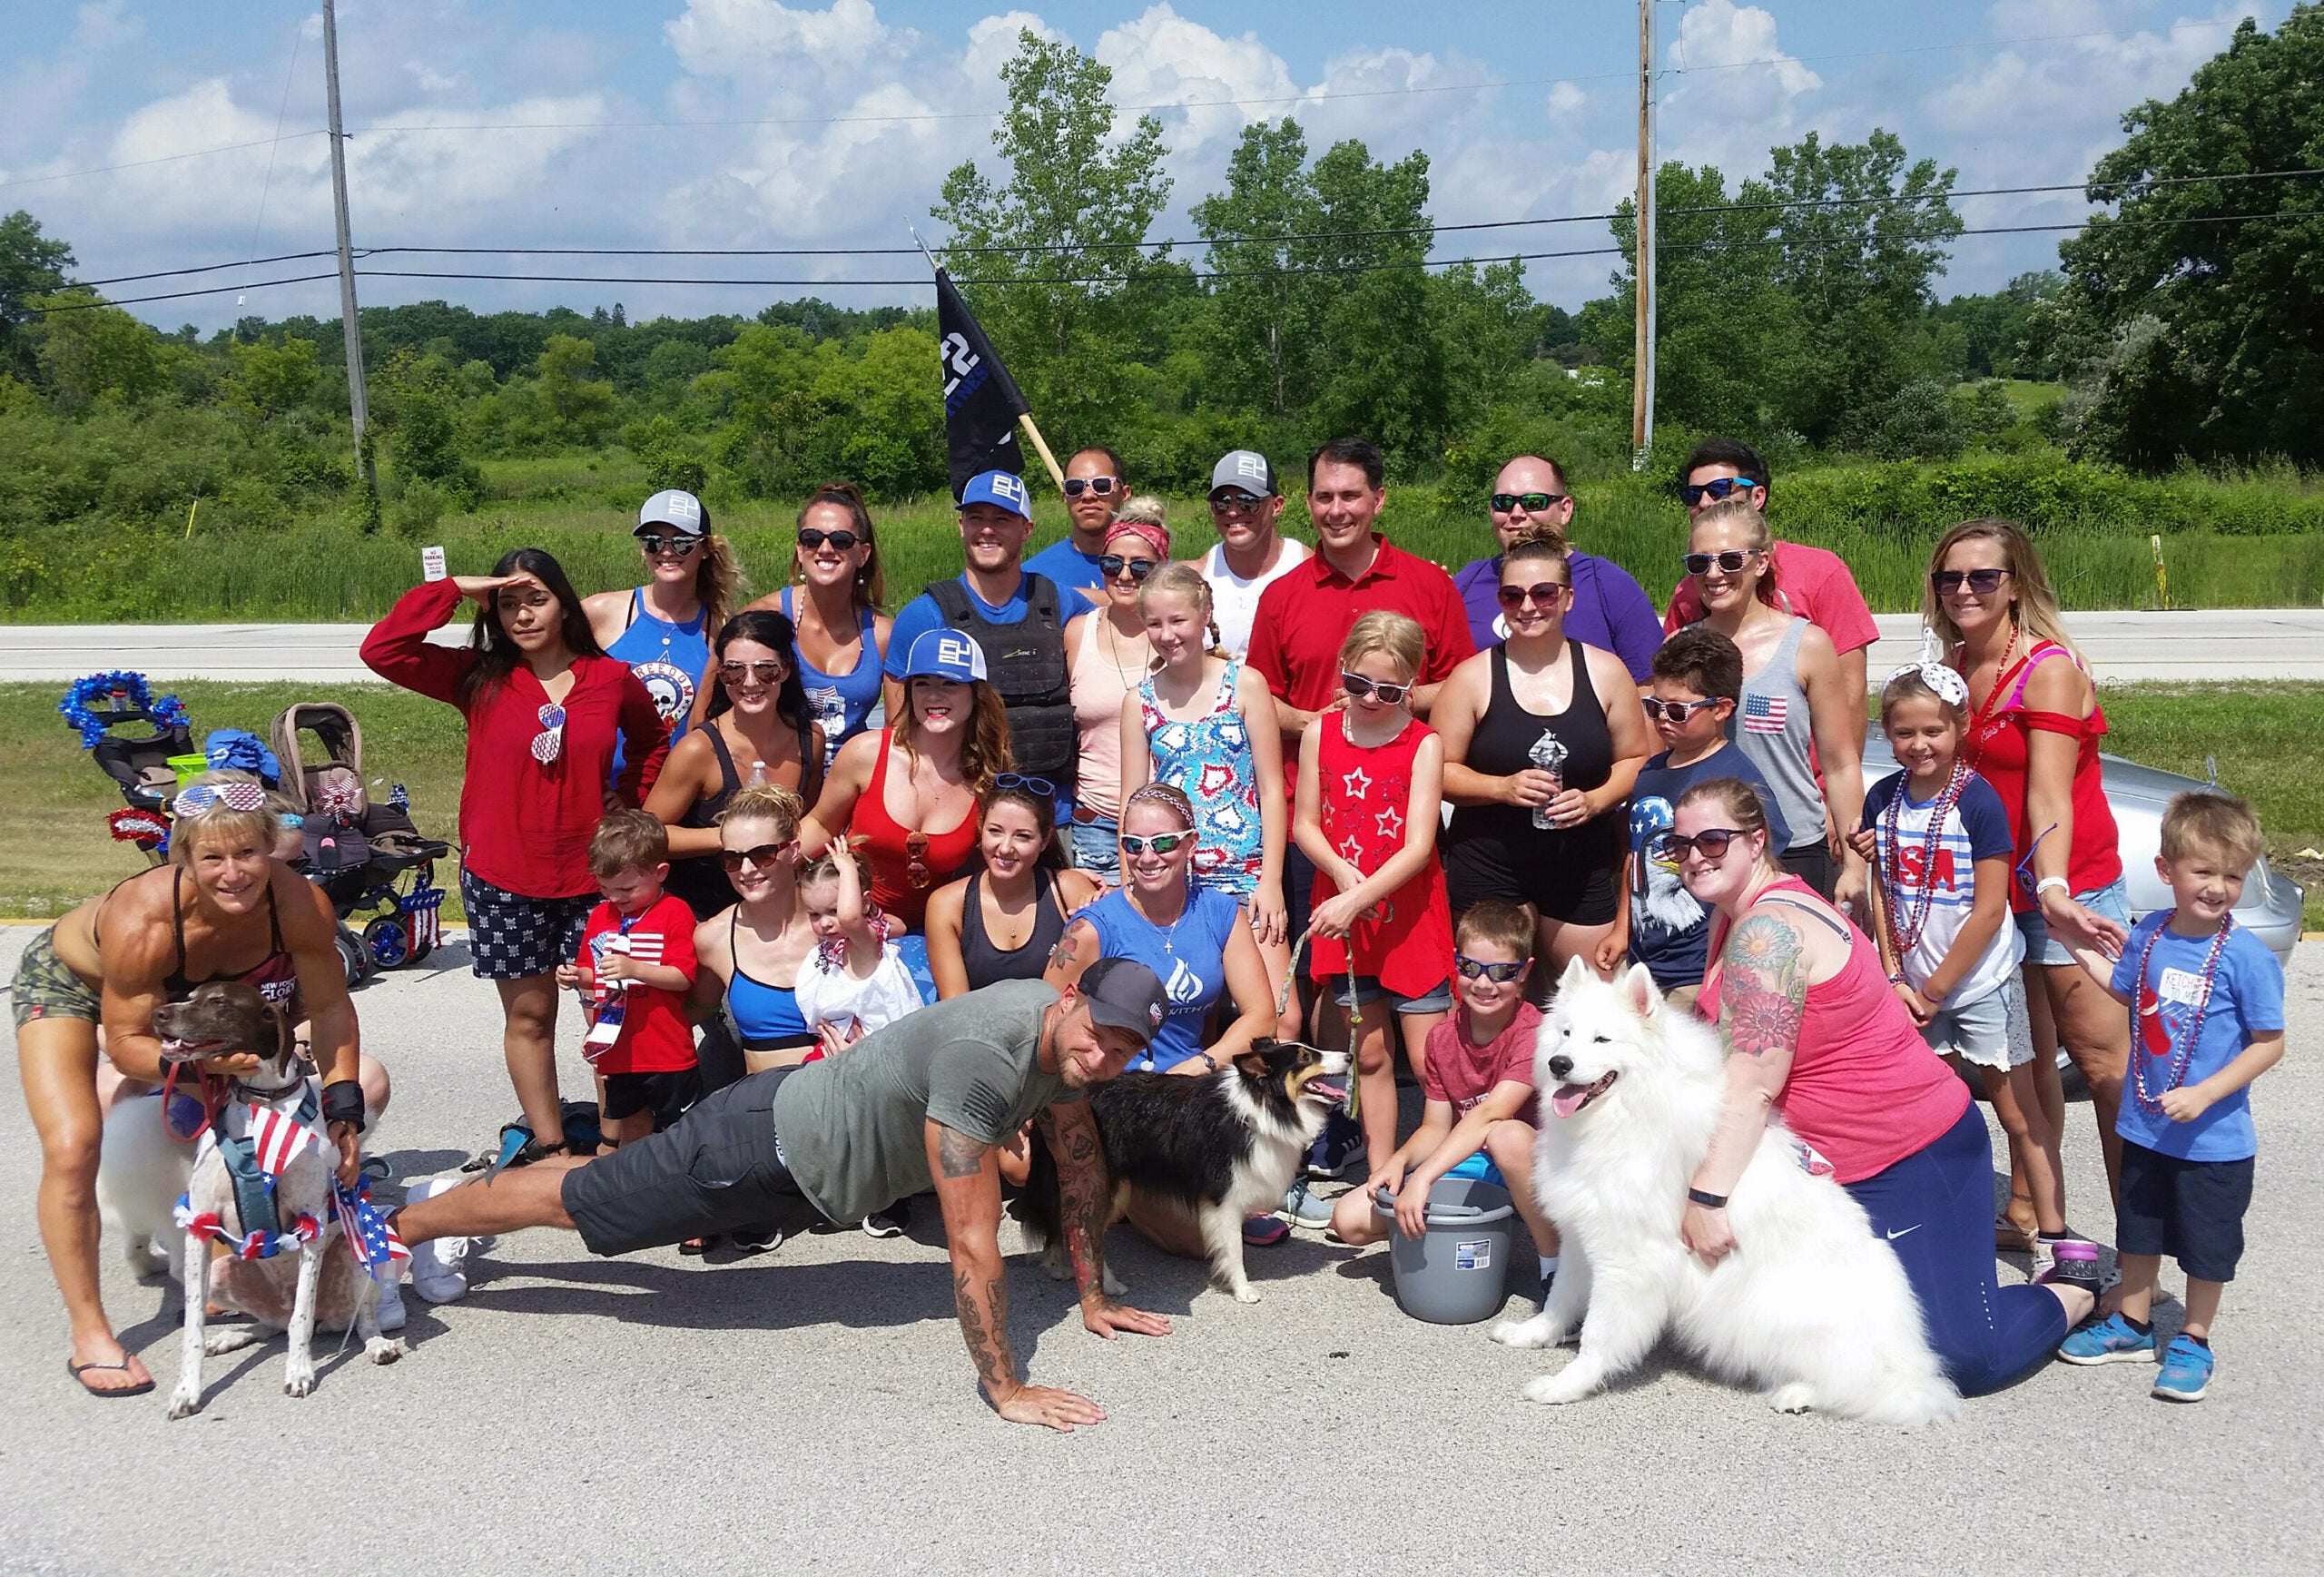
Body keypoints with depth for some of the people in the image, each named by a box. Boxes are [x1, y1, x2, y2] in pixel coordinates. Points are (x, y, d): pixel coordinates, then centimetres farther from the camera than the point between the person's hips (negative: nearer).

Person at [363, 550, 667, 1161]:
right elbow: (381, 649, -12)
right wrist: (454, 589, -11)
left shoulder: (613, 678, 1)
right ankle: (547, 1143, 18)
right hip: (502, 880, 0)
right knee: (529, 1014, 8)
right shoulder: (479, 678, -1)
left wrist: (630, 798, 7)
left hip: (590, 874, 1)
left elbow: (653, 741, 21)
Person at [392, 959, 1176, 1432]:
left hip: (801, 1121, 8)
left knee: (614, 1182, 28)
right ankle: (398, 1228, 33)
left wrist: (1094, 1297, 6)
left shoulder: (1065, 1033, -12)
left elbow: (1079, 1165, 4)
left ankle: (455, 1212, 51)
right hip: (767, 1144, -8)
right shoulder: (984, 1056, -40)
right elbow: (972, 1244, -38)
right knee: (570, 1199, 11)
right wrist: (1005, 1390, -33)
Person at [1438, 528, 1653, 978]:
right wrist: (1503, 787, -17)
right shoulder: (1472, 678, -1)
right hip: (1487, 869, -2)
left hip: (1583, 868, 2)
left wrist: (1595, 800, -10)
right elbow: (1440, 771, -2)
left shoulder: (1606, 672, 4)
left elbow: (1636, 760, 8)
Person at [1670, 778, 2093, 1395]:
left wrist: (1707, 1197, -29)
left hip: (1917, 1157, -10)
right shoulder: (1743, 915, 10)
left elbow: (1753, 1086, -26)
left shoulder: (1766, 930, -21)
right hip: (1837, 1164, 10)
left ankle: (2074, 1292, 18)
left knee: (1960, 1360, -13)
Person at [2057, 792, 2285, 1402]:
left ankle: (2193, 1341, 29)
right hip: (2145, 1126, 5)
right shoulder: (2149, 935, -5)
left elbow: (2269, 1043, -16)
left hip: (2214, 1139, -5)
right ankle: (2132, 1325, 37)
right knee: (2139, 1230, 20)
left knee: (2207, 1244, 11)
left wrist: (2203, 1095, -22)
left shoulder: (2246, 956, -19)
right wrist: (2084, 953, 8)